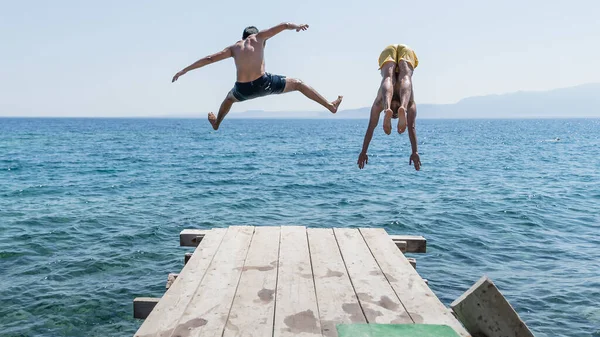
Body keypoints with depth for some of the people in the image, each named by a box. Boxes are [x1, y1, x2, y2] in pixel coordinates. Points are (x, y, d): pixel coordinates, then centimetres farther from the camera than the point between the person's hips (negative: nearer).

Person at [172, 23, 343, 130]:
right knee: (298, 84, 14)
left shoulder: (234, 48, 18)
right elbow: (284, 25, 5)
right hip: (263, 84, -3)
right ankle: (331, 106, 12)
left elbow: (208, 59, 17)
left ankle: (216, 123, 58)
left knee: (229, 98, 39)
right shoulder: (259, 37, 11)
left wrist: (184, 71, 20)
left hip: (243, 90, 3)